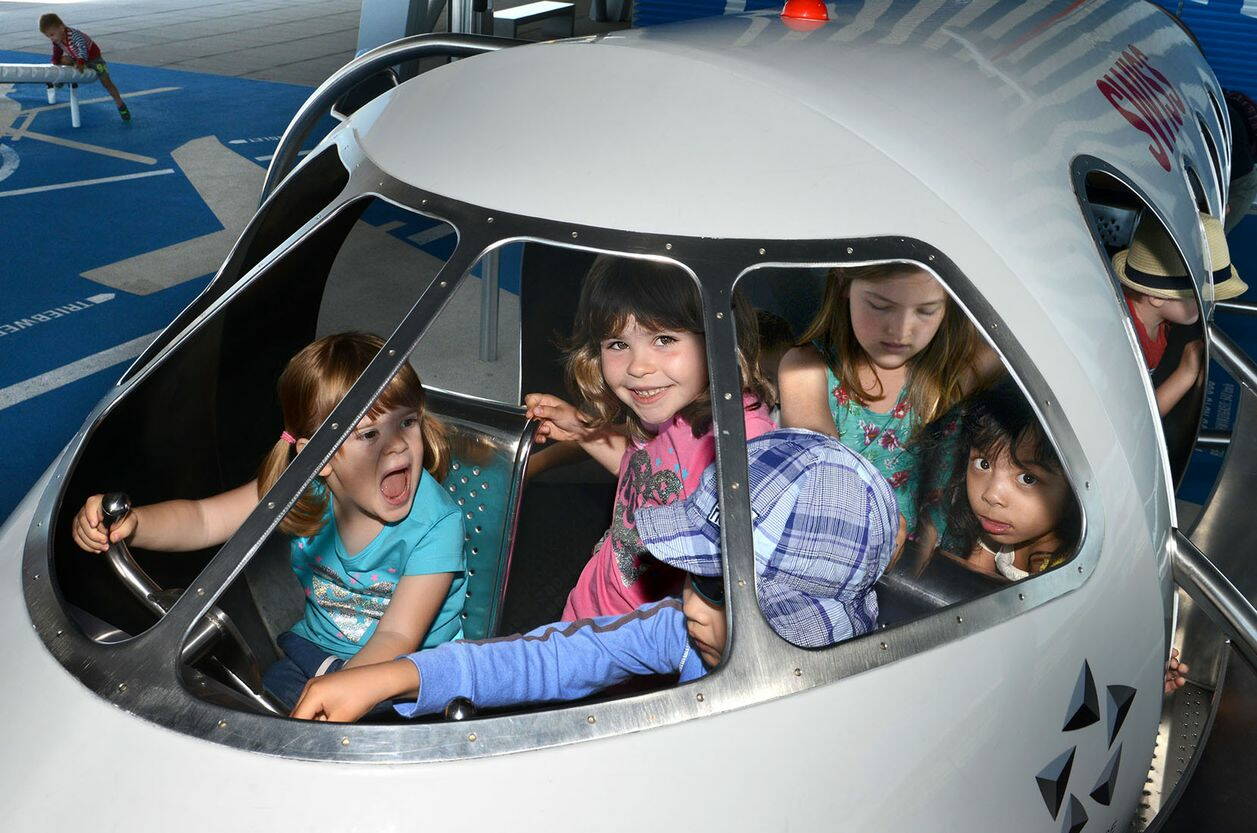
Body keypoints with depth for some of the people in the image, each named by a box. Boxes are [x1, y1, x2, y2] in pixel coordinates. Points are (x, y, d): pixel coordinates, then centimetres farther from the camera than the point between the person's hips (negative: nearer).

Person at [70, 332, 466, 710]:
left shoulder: (435, 523, -24)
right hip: (314, 652, 4)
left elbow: (397, 637, -28)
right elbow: (203, 519, -7)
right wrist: (130, 523, -29)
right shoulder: (303, 487, -12)